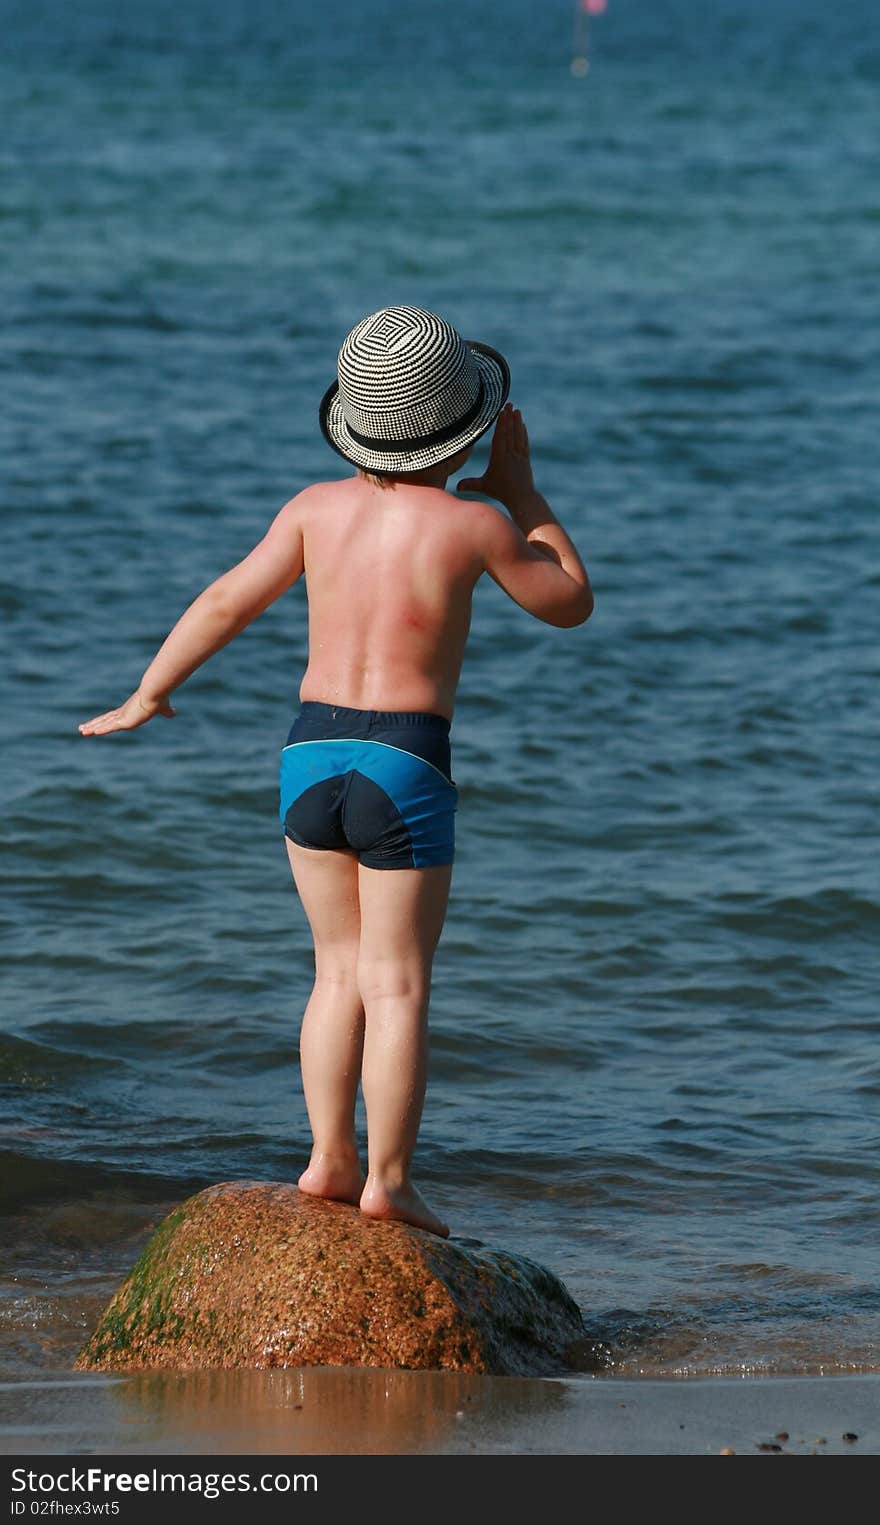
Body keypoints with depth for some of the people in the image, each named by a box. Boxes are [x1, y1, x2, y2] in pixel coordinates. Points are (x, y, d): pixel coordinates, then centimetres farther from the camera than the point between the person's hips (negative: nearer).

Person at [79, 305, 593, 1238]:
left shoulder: (317, 510, 0)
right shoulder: (472, 525, -9)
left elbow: (224, 604, 7)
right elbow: (570, 603, 6)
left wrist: (148, 696, 20)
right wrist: (520, 491, 11)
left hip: (312, 751, 4)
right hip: (405, 765, -4)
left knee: (340, 968, 16)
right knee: (396, 983, 2)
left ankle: (330, 1159, 14)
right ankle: (387, 1180, 3)